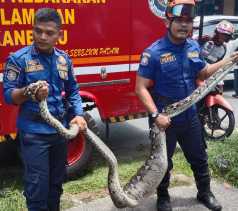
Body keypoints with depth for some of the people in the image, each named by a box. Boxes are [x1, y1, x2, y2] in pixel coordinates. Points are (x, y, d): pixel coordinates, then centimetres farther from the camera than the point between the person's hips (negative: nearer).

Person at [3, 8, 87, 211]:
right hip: (33, 133, -5)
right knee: (37, 185, -1)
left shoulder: (64, 59, 5)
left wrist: (78, 115, -1)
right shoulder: (19, 58, -10)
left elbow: (73, 91, 13)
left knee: (56, 181, 20)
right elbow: (8, 94, -11)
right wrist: (29, 92, -30)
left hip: (60, 130, 5)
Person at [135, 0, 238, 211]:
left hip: (190, 116, 5)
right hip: (165, 120, -5)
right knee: (163, 162, 14)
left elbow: (204, 72, 16)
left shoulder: (194, 47, 0)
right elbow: (141, 88, -18)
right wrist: (156, 115, -26)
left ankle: (205, 193, 43)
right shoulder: (153, 52, -19)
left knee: (199, 158, 20)